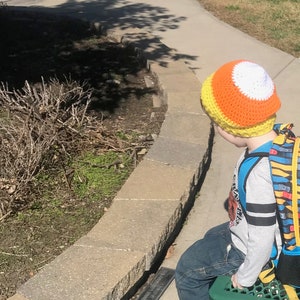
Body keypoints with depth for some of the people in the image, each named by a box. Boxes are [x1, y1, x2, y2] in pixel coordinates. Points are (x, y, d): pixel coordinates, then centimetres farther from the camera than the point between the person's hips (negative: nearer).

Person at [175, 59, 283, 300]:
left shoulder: (259, 173, -39)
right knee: (212, 238, 33)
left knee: (188, 271, 10)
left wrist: (245, 278, -15)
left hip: (248, 249, -9)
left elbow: (262, 241, -32)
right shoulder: (278, 139, -13)